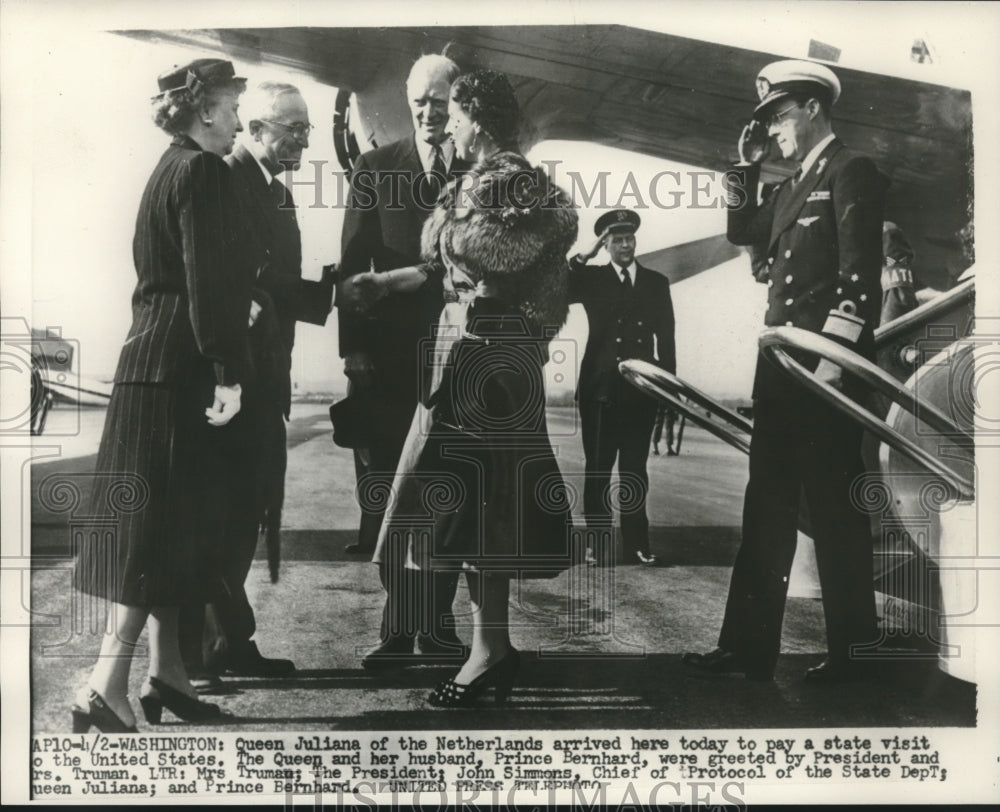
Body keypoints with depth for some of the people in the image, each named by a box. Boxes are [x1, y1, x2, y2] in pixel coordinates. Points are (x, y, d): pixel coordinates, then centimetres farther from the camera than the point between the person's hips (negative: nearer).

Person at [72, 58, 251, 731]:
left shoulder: (170, 169, 19)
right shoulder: (203, 171, -10)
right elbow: (209, 280, -19)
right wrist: (228, 372, -20)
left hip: (152, 360, 10)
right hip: (183, 366, -10)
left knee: (163, 519, 11)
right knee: (165, 518, -8)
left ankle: (166, 673, 19)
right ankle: (109, 685, -6)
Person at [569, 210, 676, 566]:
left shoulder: (656, 282, 11)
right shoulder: (591, 278, 7)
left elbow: (666, 337, 9)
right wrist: (585, 256, -14)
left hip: (641, 388, 1)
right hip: (600, 388, -1)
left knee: (635, 469, 6)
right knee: (597, 468, 4)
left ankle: (636, 542, 12)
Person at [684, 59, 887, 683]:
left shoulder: (852, 170, -4)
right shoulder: (795, 186, 21)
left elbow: (860, 270, -13)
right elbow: (741, 231, 29)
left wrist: (835, 354, -21)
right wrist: (747, 167, 18)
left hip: (826, 365, -8)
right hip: (780, 363, 8)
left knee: (835, 511, -1)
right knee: (767, 509, 8)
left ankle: (852, 653, 11)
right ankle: (748, 649, 13)